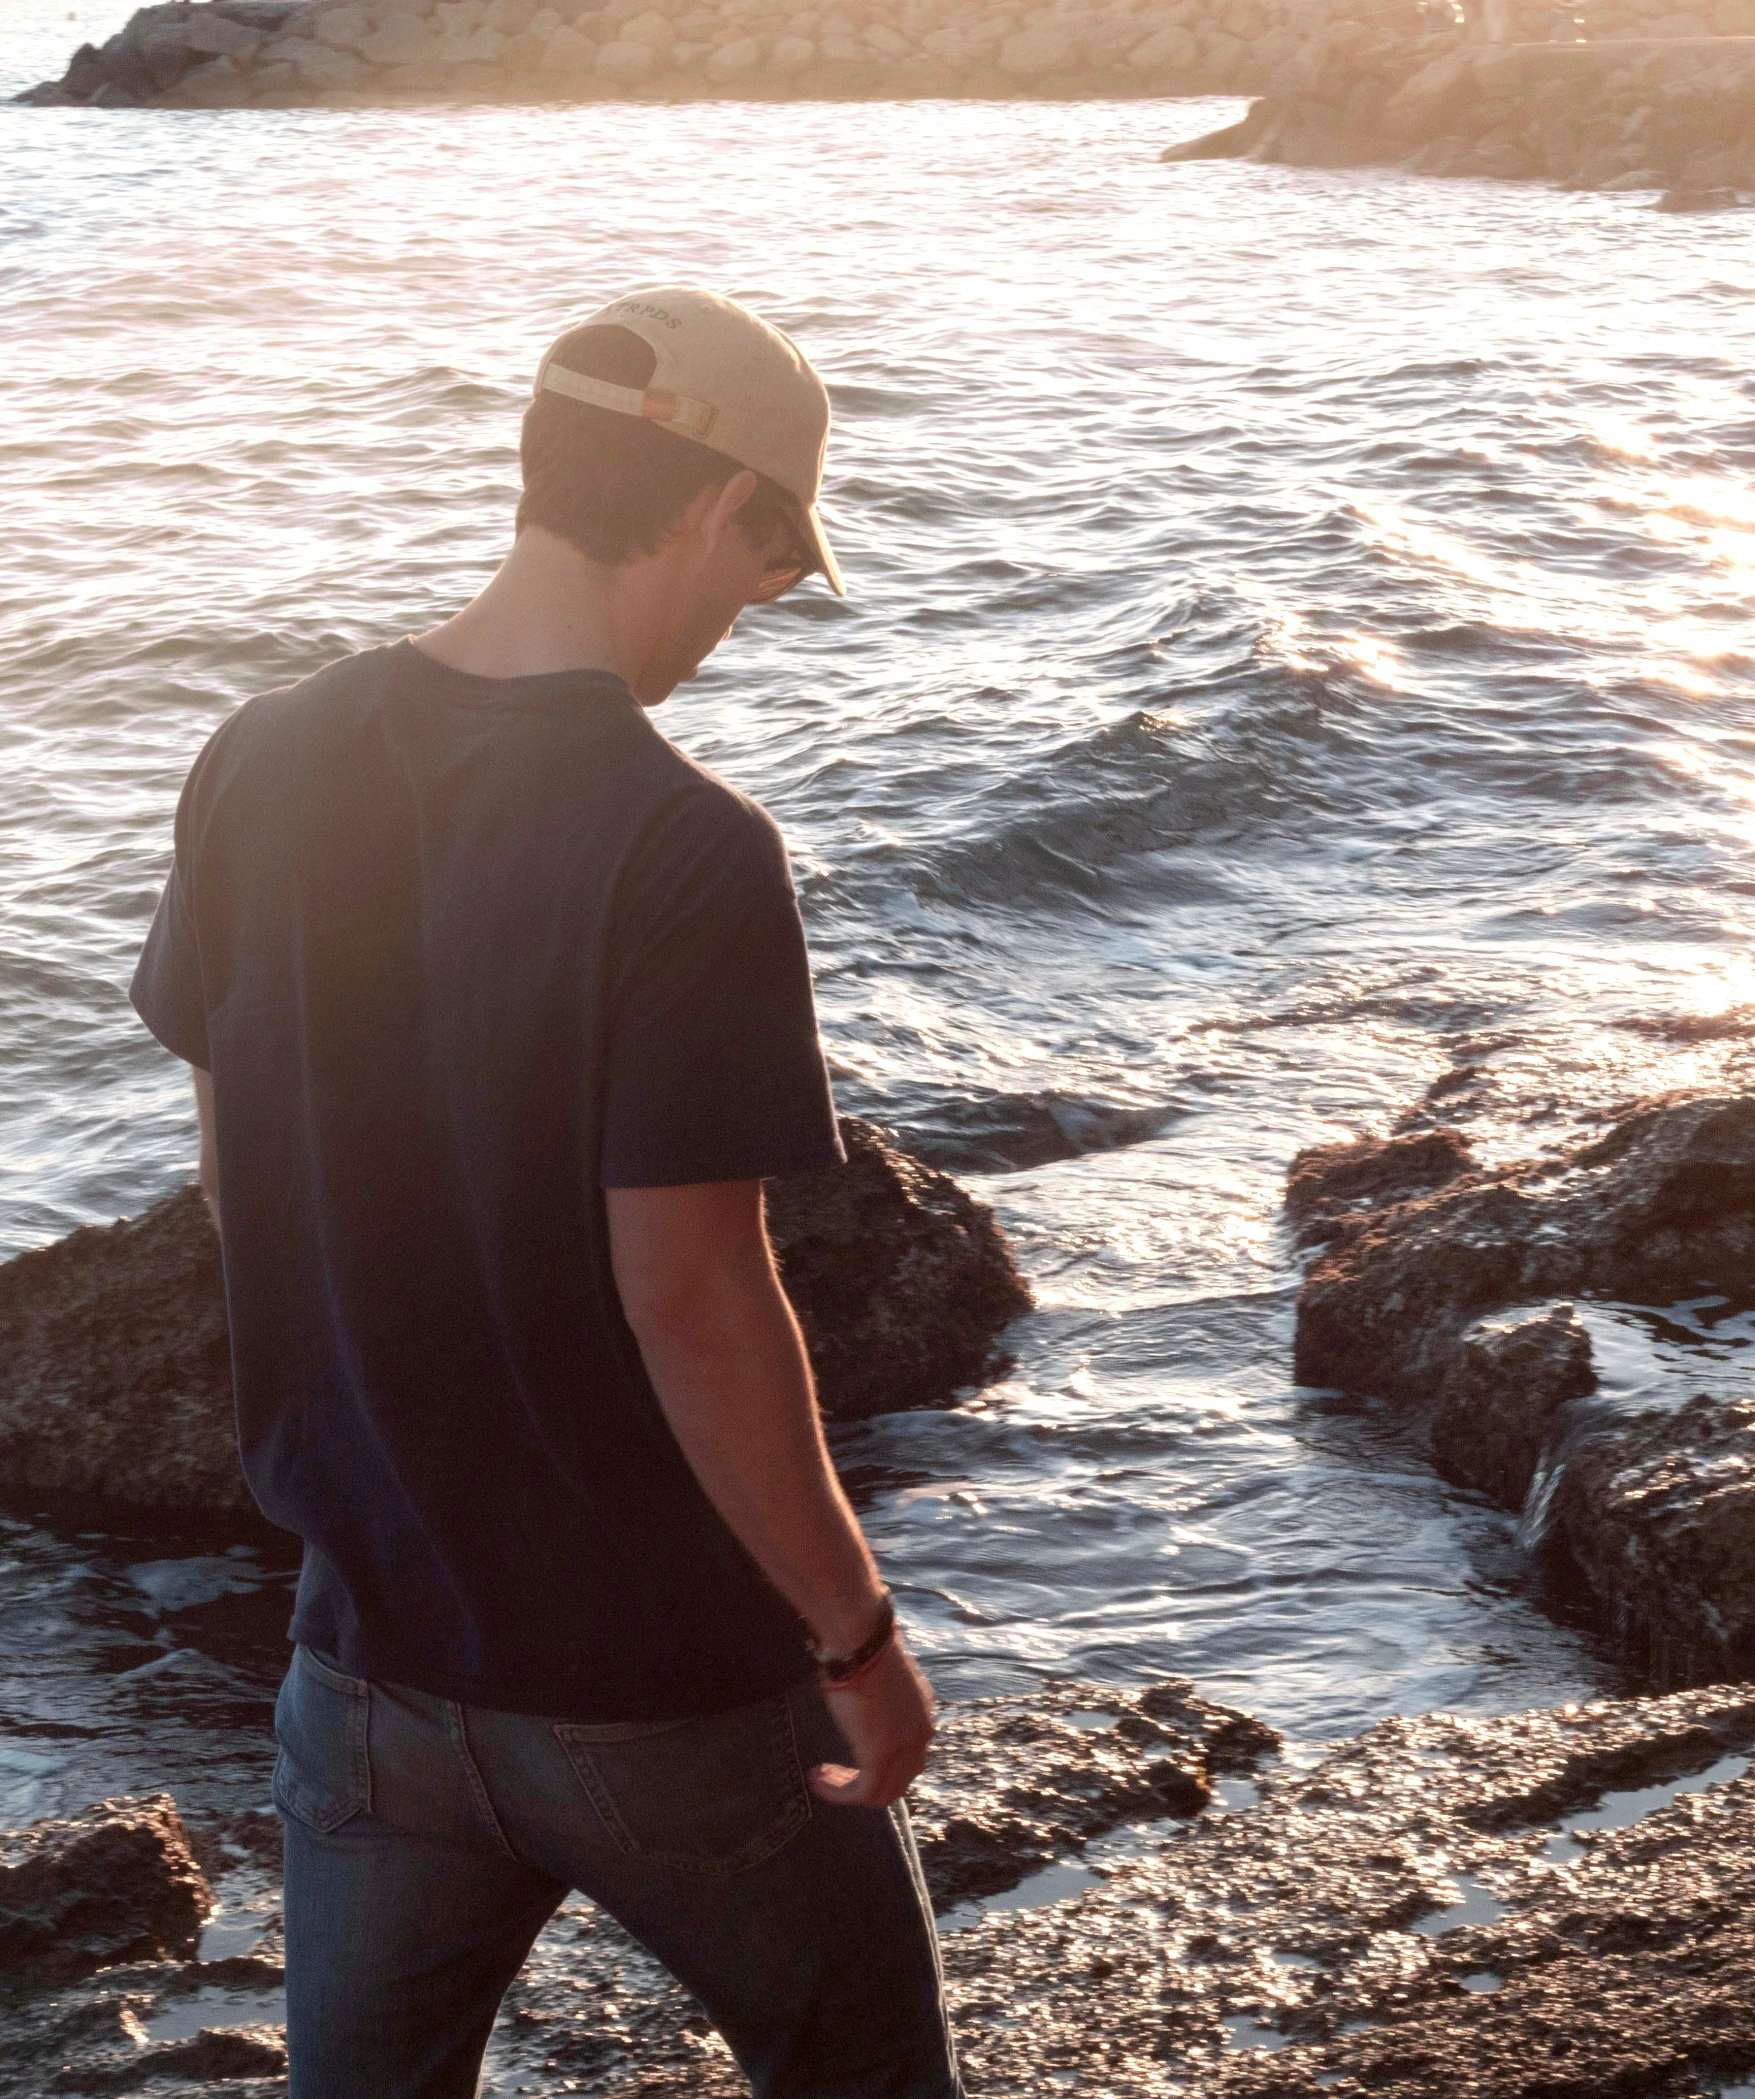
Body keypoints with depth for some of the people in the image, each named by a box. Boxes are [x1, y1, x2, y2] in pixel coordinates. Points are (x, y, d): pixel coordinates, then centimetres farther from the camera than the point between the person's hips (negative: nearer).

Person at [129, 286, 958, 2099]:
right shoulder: (686, 854, -23)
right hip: (664, 1671, -5)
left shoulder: (263, 768, -5)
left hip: (370, 1628, 5)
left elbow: (230, 1178, 4)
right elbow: (690, 1299, -22)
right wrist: (857, 1631, -10)